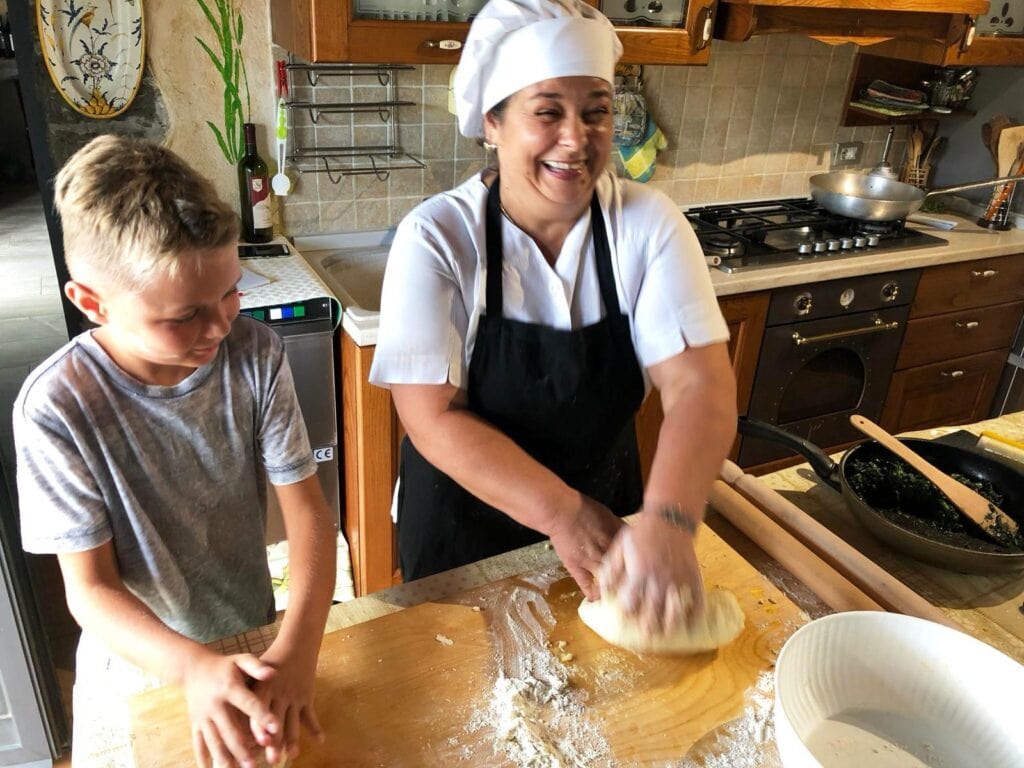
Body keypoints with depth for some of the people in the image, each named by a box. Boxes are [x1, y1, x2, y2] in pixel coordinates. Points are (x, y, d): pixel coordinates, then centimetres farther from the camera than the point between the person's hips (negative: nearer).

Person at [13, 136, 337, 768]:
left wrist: (297, 649, -30)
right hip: (139, 666, -1)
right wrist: (195, 669, -35)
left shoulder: (256, 354, -19)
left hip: (254, 641, 2)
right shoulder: (57, 408, -25)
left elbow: (307, 508, -17)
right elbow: (90, 586, -19)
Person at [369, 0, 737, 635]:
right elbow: (434, 420, -23)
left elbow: (701, 385, -22)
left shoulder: (650, 226, -14)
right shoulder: (436, 237, -20)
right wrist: (562, 513, -29)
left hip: (603, 511, 3)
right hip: (462, 525, -2)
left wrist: (668, 524, -37)